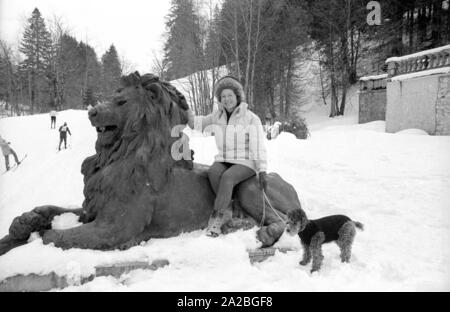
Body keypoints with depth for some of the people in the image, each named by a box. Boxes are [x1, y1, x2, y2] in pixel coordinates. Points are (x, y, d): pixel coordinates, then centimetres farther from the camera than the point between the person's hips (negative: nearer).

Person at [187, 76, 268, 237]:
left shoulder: (251, 118, -7)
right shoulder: (218, 116, 7)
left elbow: (259, 147, -10)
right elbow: (197, 123, 13)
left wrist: (262, 172, -16)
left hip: (245, 163, -4)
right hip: (224, 161, 4)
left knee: (227, 177, -34)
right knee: (213, 173, -30)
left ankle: (216, 219, -27)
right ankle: (227, 210, -16)